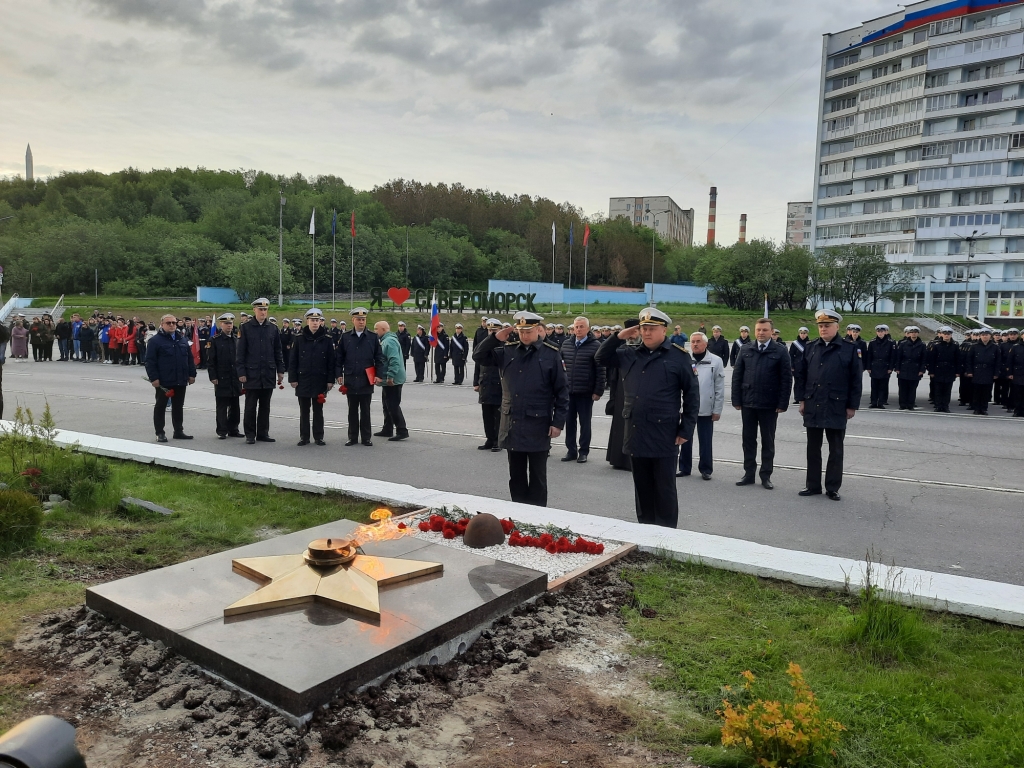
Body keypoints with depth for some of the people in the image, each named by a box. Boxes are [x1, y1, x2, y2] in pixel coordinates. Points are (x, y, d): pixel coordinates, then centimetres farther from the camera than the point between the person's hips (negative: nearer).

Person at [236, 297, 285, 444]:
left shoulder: (273, 329, 8)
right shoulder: (246, 328, 0)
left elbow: (278, 351, 11)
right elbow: (240, 352, -1)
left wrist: (280, 370, 5)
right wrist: (241, 372, -7)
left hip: (268, 374, 3)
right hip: (251, 374, -3)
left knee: (265, 406, 9)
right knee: (250, 406, 3)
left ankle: (263, 433, 17)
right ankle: (250, 435, 10)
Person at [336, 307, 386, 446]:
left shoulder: (373, 337, 1)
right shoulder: (345, 337, 4)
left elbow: (379, 358, 2)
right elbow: (339, 357, 6)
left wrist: (379, 375, -6)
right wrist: (339, 374, 0)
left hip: (367, 380, -1)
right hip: (350, 380, 1)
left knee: (365, 410, 6)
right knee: (352, 410, 9)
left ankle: (366, 437, 13)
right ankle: (352, 437, 17)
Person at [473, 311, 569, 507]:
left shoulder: (550, 355, -5)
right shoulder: (507, 351, 5)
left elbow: (562, 391, -4)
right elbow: (478, 357, 9)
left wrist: (558, 422, -9)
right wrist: (495, 339, -5)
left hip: (538, 426, -4)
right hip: (512, 425, 4)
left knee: (537, 477, 7)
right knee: (516, 475, 14)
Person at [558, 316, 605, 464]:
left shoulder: (595, 345, -8)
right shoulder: (566, 344, 6)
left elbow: (600, 370, -10)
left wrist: (598, 391, -13)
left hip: (586, 392, -4)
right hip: (568, 391, 4)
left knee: (585, 423, 6)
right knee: (569, 422, 9)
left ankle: (583, 451, 15)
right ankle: (571, 450, 20)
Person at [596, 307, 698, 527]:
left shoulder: (679, 357, -5)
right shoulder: (630, 354, 9)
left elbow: (692, 395, -4)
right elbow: (601, 358, 17)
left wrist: (686, 430, -7)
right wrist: (618, 337, 3)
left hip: (664, 435, -5)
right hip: (636, 433, 5)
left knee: (664, 490, 5)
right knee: (642, 488, 15)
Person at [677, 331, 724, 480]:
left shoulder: (716, 361, -2)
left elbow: (719, 388, -1)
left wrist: (717, 409, -3)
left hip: (706, 408, -1)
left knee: (705, 441, 7)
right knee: (685, 438, 10)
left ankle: (706, 469, 18)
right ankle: (684, 467, 21)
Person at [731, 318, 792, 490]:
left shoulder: (780, 351, -3)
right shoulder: (745, 350, 4)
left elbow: (786, 379, -5)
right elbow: (737, 376, 5)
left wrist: (783, 404, -10)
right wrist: (736, 400, -1)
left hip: (770, 405, -2)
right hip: (748, 403, 2)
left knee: (768, 441, 8)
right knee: (748, 440, 9)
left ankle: (766, 475, 16)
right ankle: (749, 473, 19)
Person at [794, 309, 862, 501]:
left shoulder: (850, 349, -3)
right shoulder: (811, 347, 7)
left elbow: (856, 380, -3)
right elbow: (801, 374, 9)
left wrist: (852, 406, -6)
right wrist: (802, 399, 3)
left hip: (837, 408, -3)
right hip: (813, 407, 3)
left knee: (836, 450, 7)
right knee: (813, 449, 9)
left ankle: (832, 488, 15)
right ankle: (813, 485, 18)